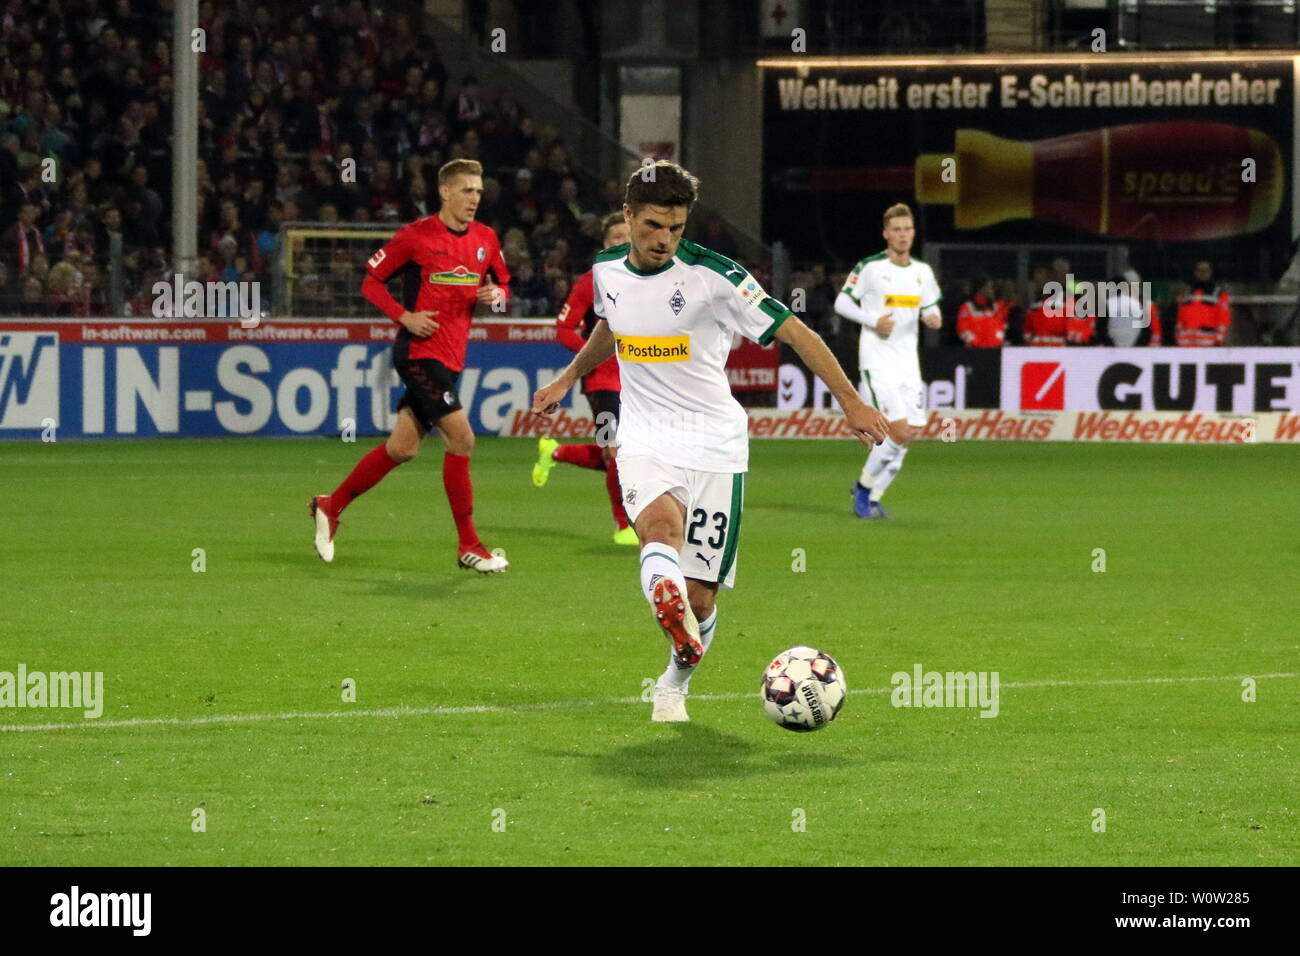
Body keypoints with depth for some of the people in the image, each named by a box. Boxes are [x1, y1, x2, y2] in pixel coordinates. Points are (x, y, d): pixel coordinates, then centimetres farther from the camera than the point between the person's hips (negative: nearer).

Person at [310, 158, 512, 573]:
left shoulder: (486, 239, 9)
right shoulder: (417, 235, -8)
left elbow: (502, 283, 22)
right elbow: (371, 280, -1)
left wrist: (496, 295, -2)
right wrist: (404, 317, -15)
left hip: (451, 357, 7)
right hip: (421, 349, -7)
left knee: (403, 447, 9)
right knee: (461, 439, -14)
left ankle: (331, 506, 26)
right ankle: (468, 546, -6)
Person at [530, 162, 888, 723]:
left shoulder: (711, 275, -13)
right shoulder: (607, 271, 2)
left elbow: (792, 330, -10)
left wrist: (850, 401, -12)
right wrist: (569, 379, 34)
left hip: (715, 446, -2)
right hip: (645, 440, 2)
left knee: (700, 597, 0)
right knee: (660, 528, -33)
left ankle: (675, 684, 28)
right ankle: (668, 601, -62)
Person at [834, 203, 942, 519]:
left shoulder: (923, 272, 10)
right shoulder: (869, 267, -7)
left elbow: (931, 308, 20)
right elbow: (842, 302, -3)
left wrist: (933, 318, -5)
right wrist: (874, 321, -16)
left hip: (908, 362, 6)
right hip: (877, 361, -6)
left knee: (911, 432, 0)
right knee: (899, 432, -15)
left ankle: (872, 496, 15)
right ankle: (864, 487, 6)